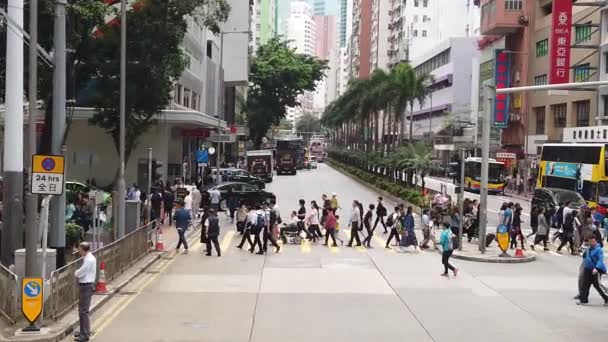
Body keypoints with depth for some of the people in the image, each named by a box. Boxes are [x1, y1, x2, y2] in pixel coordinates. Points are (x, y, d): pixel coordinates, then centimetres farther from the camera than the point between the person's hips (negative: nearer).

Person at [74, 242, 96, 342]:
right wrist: (78, 273, 0)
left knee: (83, 311, -7)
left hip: (86, 286, -11)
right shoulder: (88, 258, 12)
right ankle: (85, 331, 34)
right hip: (85, 285, 11)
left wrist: (76, 273, 0)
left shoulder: (89, 260, -20)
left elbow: (80, 273, -19)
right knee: (83, 310, 21)